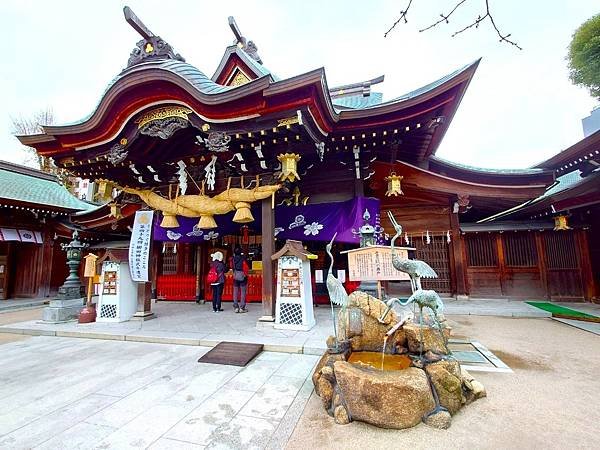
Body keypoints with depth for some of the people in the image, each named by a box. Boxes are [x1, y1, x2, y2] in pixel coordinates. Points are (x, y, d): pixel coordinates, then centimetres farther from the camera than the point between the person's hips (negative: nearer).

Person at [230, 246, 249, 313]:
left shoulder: (232, 259, -2)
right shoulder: (243, 258, -13)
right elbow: (246, 268, -11)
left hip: (235, 277, 4)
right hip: (242, 277, -4)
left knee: (235, 292, 10)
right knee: (243, 292, 2)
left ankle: (236, 307, 13)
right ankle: (242, 307, 1)